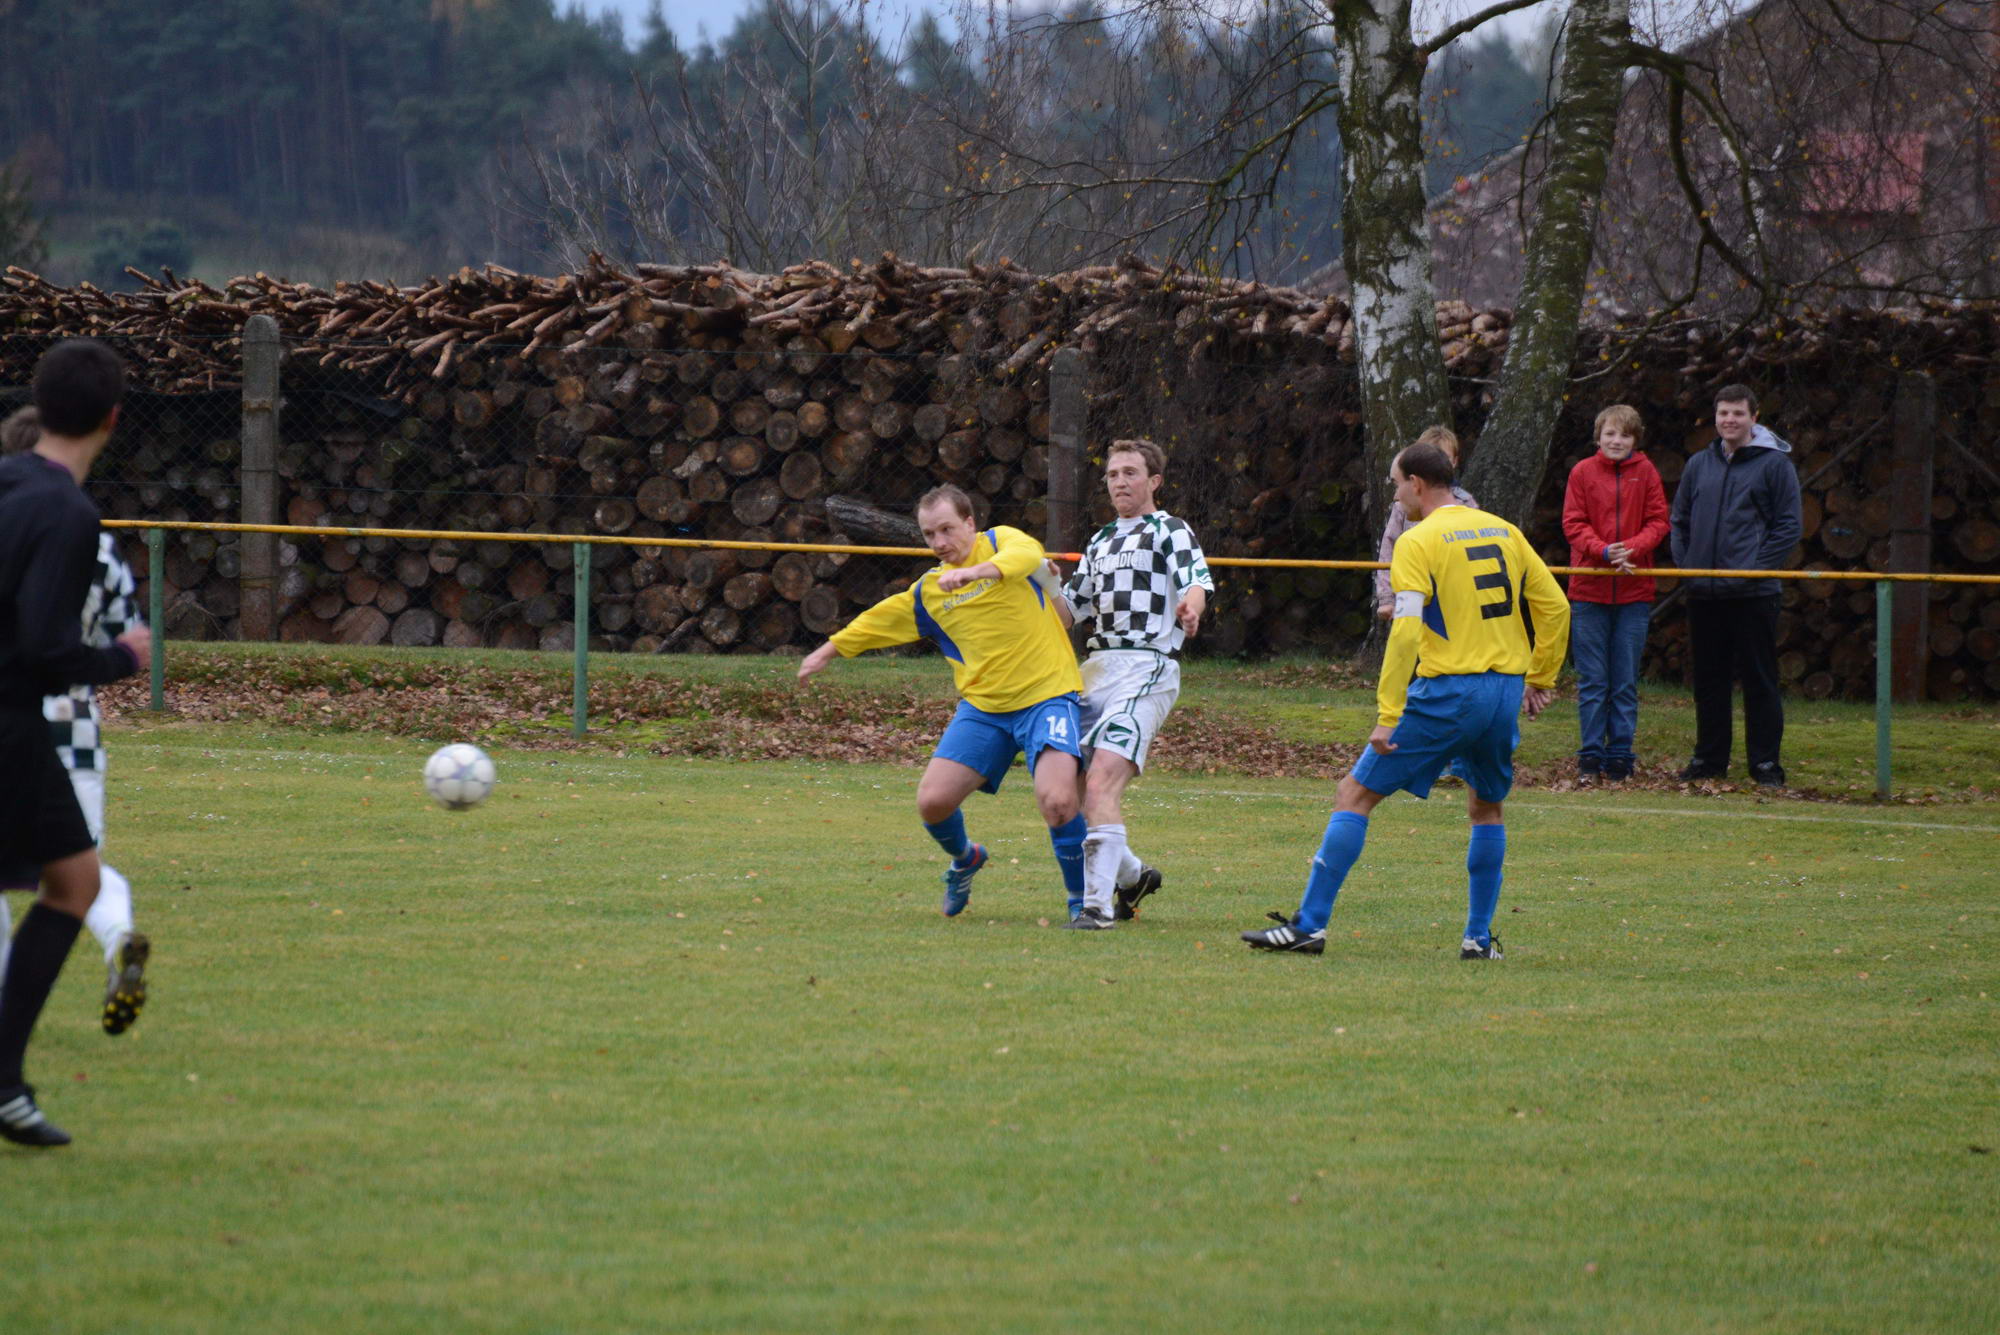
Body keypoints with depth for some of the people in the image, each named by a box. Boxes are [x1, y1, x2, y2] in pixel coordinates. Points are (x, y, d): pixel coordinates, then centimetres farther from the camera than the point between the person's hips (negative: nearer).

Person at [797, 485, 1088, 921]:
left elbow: (1026, 555, -25)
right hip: (983, 705, 5)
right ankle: (964, 860, 30)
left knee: (1057, 800, -24)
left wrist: (976, 571, -42)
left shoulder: (1001, 542, -1)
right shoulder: (928, 592, 14)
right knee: (933, 800, -5)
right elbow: (880, 620, 30)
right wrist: (830, 650, 38)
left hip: (1046, 694, -5)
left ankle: (1082, 900, -2)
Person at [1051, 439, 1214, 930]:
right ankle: (1132, 875, 25)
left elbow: (1196, 581, -15)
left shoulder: (1171, 531, 3)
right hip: (1096, 667, 8)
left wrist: (1190, 608, -38)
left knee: (1102, 780, -23)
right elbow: (1069, 610, 30)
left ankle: (1098, 904, -28)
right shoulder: (1101, 541, 25)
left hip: (1146, 666, -8)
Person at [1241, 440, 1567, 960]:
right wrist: (1540, 677, 24)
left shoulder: (1418, 541, -7)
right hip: (1507, 692, 6)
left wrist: (1387, 715, -17)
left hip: (1447, 690, -6)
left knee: (1355, 794, 1)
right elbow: (1554, 606, 15)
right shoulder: (1504, 532, 12)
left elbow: (1406, 628, -17)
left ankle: (1309, 924, -5)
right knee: (1487, 808, 26)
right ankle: (1479, 937, 21)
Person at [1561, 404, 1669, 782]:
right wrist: (1604, 551, -18)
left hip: (1634, 593, 1)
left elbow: (1658, 522, 3)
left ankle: (1620, 756, 9)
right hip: (1589, 590, -1)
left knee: (1626, 681, 4)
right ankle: (1591, 756, 7)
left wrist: (1631, 549, -15)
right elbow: (1573, 524, -1)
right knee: (1592, 681, 2)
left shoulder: (1645, 472, 5)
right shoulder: (1583, 472, 2)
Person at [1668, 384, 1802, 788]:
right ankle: (1709, 758, 18)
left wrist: (1759, 567, -11)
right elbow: (1679, 520, 21)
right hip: (1704, 594, 5)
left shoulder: (1774, 463, -1)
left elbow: (1789, 526, -3)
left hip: (1753, 592, -5)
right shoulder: (1699, 465, 13)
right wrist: (1685, 564, 6)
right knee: (1708, 680, 10)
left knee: (1759, 679, -2)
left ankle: (1765, 762, 2)